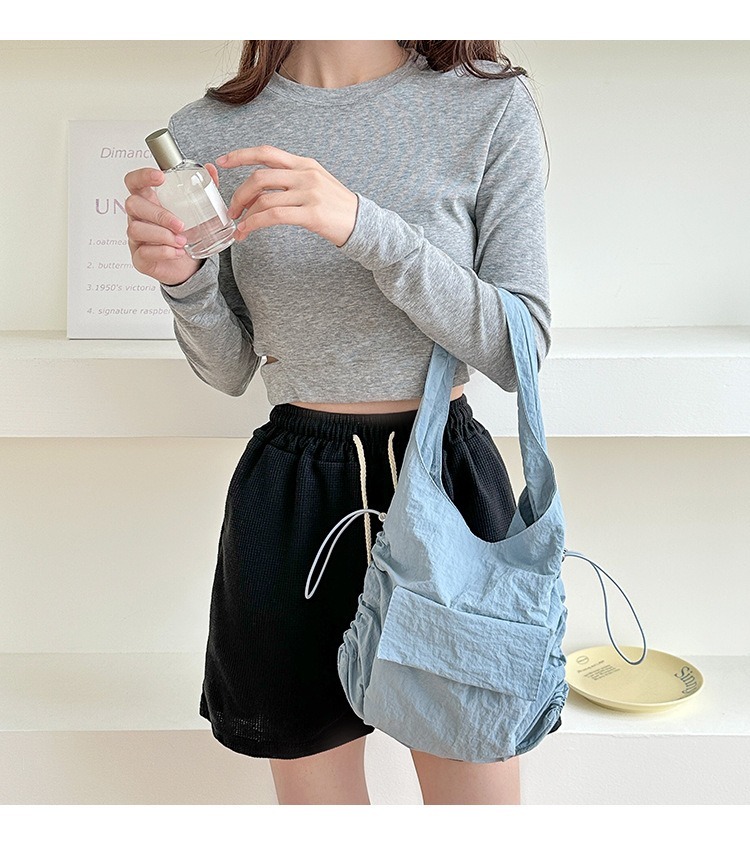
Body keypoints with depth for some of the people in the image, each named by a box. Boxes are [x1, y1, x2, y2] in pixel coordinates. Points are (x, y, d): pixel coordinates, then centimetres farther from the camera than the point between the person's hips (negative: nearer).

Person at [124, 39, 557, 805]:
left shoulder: (491, 107, -5)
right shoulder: (206, 133, 1)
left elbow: (521, 350, -11)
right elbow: (228, 370, 8)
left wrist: (365, 227, -23)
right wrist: (182, 280, -14)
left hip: (450, 480, -1)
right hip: (289, 493, 2)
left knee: (476, 783, 10)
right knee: (315, 789, 17)